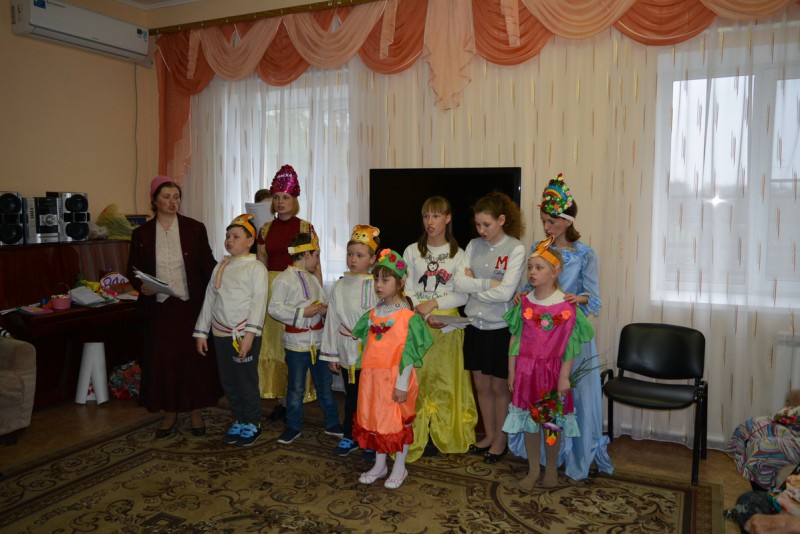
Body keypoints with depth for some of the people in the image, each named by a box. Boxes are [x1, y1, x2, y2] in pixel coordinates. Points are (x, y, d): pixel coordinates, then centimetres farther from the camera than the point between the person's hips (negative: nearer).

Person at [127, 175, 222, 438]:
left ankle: (196, 412, 21)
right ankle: (170, 413, 24)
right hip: (158, 308, 1)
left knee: (194, 358, 5)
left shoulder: (195, 229, 0)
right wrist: (141, 286, -12)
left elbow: (208, 266, 1)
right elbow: (132, 270, 9)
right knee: (163, 360, 7)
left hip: (190, 306, -1)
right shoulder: (141, 234, 3)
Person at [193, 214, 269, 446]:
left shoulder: (256, 267, -5)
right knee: (228, 381, 13)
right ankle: (239, 420, 28)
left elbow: (258, 302, -12)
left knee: (247, 381, 2)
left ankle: (252, 423, 19)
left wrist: (249, 334, -20)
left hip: (245, 335, -6)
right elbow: (209, 300, 15)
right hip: (221, 334, 6)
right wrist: (201, 331, 12)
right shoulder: (220, 267, 14)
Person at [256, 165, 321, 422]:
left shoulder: (306, 228, 1)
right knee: (274, 342, 4)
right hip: (271, 290, 4)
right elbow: (260, 265, 14)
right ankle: (282, 400, 14)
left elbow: (315, 265, 0)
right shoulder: (265, 229, 11)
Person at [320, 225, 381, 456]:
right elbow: (332, 320, 6)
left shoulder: (377, 286, -8)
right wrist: (331, 354, 6)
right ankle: (350, 436, 32)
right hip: (347, 352, 3)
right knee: (351, 396, 16)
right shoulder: (339, 286, 3)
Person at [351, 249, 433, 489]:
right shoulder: (373, 314, 6)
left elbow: (408, 353, -14)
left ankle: (399, 468, 25)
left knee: (398, 422, 7)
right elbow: (368, 347, 12)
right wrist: (366, 375, 12)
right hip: (373, 377, 6)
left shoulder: (407, 317, -13)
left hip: (394, 378, -6)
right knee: (375, 420, 15)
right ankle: (380, 465, 32)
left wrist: (402, 384, -15)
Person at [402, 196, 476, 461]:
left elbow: (463, 294, -2)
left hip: (447, 323, 0)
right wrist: (425, 316, -14)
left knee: (445, 378, 4)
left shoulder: (458, 254, 4)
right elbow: (407, 290, -1)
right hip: (417, 321, 0)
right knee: (417, 379, -1)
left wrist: (433, 304, -13)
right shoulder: (412, 251, 4)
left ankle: (443, 436, 17)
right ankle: (418, 437, 10)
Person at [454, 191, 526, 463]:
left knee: (499, 386, 9)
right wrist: (489, 283, -15)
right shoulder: (474, 246, 4)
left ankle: (501, 440, 28)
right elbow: (459, 282, -5)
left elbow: (505, 292, -19)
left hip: (500, 327, -5)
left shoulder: (516, 249, -11)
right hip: (475, 325, 5)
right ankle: (489, 435, 33)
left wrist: (473, 286, -9)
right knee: (481, 384, 15)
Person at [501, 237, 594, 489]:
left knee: (552, 420, 11)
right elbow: (515, 339, 3)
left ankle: (551, 468, 31)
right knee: (529, 419, 11)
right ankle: (533, 469, 27)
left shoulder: (566, 306, -12)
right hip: (526, 369, 3)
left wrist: (563, 377, -12)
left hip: (552, 370, -3)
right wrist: (511, 372, 3)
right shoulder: (524, 303, -1)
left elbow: (569, 346, -10)